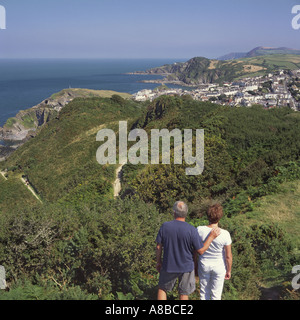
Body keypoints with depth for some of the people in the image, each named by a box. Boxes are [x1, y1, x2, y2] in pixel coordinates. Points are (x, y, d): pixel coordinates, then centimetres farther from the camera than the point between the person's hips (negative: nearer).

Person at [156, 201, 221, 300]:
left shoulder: (165, 226, -15)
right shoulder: (191, 230, -21)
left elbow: (158, 246, -7)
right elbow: (201, 251, -14)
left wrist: (158, 261, 9)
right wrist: (212, 236, -6)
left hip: (169, 266, 1)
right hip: (186, 266, -1)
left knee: (162, 288, 23)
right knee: (184, 293, 18)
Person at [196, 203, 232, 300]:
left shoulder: (199, 230, -21)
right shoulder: (225, 234, -25)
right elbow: (228, 256, -14)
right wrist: (228, 271, 4)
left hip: (203, 265, 2)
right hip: (219, 267, -1)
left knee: (204, 292, 21)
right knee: (216, 294, 17)